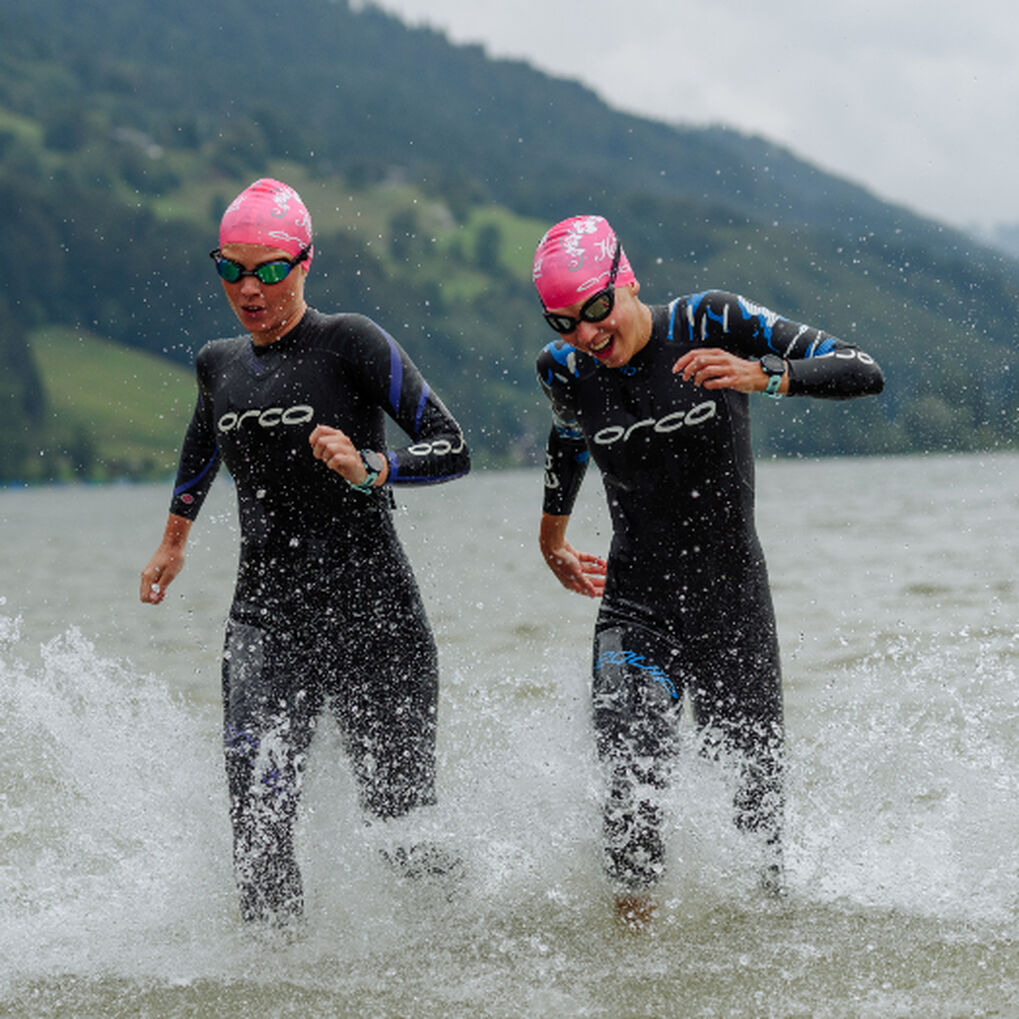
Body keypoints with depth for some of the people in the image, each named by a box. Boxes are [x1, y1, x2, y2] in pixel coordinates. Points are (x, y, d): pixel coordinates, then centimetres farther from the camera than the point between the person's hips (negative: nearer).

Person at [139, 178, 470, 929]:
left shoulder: (350, 344, -5)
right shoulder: (220, 365, 12)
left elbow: (452, 449, -10)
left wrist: (369, 468, -27)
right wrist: (175, 539, 44)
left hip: (377, 618, -3)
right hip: (267, 619, 4)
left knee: (403, 815, 3)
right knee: (259, 808, -17)